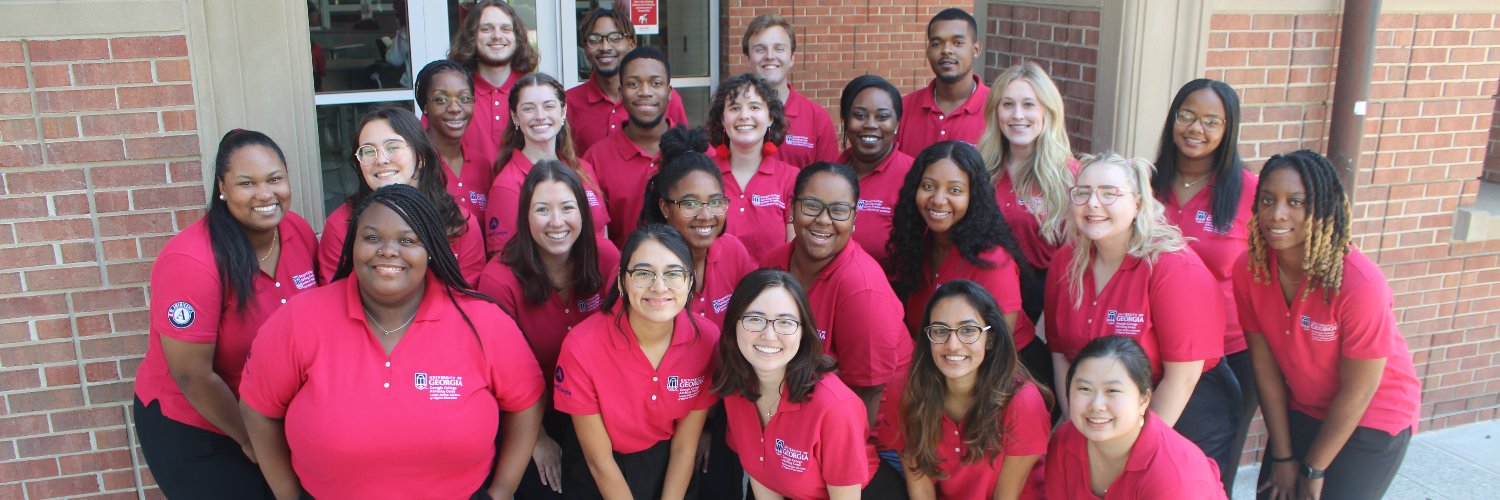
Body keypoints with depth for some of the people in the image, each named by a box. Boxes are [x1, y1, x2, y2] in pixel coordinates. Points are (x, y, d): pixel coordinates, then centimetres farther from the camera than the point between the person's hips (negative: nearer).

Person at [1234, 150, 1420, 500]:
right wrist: (1283, 457, -4)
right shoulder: (1249, 271, -17)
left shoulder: (1360, 284, -30)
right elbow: (1265, 366, -9)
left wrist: (1313, 470, -10)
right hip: (1300, 412, 4)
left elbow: (1356, 392, -20)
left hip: (1371, 419, -4)